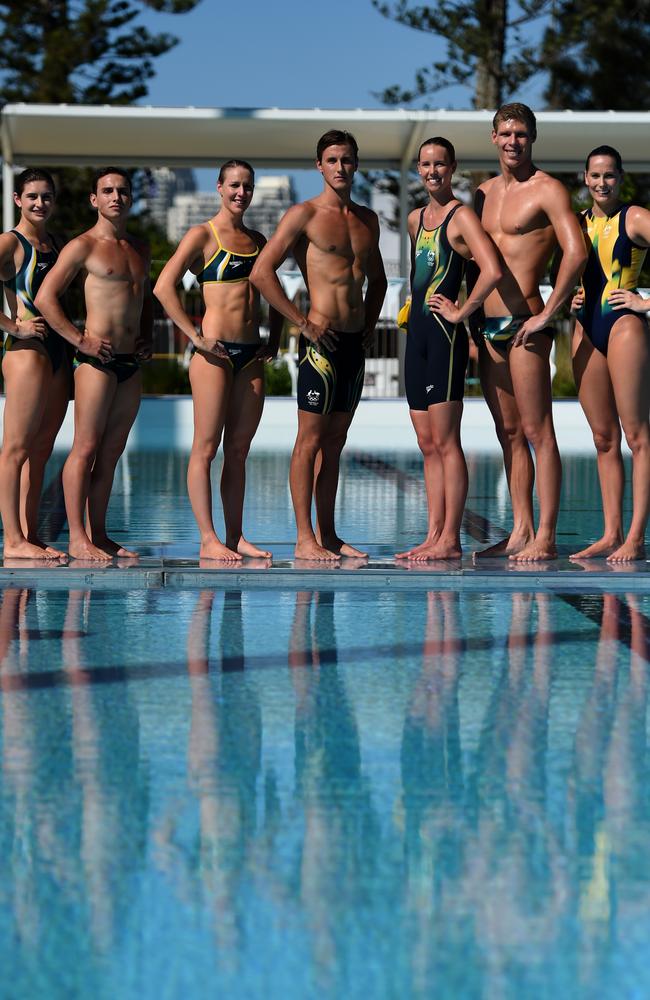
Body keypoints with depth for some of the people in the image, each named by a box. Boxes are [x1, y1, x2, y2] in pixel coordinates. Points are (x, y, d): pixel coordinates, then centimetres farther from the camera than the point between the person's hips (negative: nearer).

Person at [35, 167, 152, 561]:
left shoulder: (140, 250, 17)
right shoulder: (83, 246, -4)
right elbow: (45, 297, -8)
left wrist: (148, 337, 14)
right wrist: (80, 340, -12)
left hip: (131, 363, 7)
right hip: (97, 359, -7)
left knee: (112, 451, 8)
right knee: (86, 448, -7)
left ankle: (99, 532, 13)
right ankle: (77, 537, -6)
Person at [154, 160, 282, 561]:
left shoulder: (257, 240, 16)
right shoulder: (203, 235, -3)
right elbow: (164, 287, -13)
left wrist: (275, 337, 15)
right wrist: (195, 336, -14)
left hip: (251, 353, 6)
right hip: (216, 350, -6)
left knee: (239, 449, 8)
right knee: (206, 448, -4)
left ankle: (235, 536, 13)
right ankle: (209, 539, -3)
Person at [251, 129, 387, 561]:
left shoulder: (367, 219, 15)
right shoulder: (305, 214, -5)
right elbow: (262, 271, -12)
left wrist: (370, 323, 14)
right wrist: (303, 322, -13)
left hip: (355, 342, 7)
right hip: (322, 340, -7)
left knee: (336, 441, 10)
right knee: (311, 440, -5)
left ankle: (329, 533, 14)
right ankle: (305, 538, -5)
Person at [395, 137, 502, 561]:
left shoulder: (461, 216, -8)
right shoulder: (416, 219, 17)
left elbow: (492, 271, -22)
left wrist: (461, 312, -15)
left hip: (445, 335, -9)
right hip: (417, 333, 9)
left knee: (446, 441, -8)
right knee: (427, 443, 8)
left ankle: (451, 541, -7)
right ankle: (434, 536, 11)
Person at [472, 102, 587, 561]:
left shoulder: (547, 190, -5)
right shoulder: (484, 193, 16)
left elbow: (577, 253, -16)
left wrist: (547, 315, -17)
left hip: (525, 325, -7)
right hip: (488, 328, 8)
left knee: (537, 432, -7)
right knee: (509, 433, 9)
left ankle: (546, 538, -7)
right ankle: (520, 532, 13)